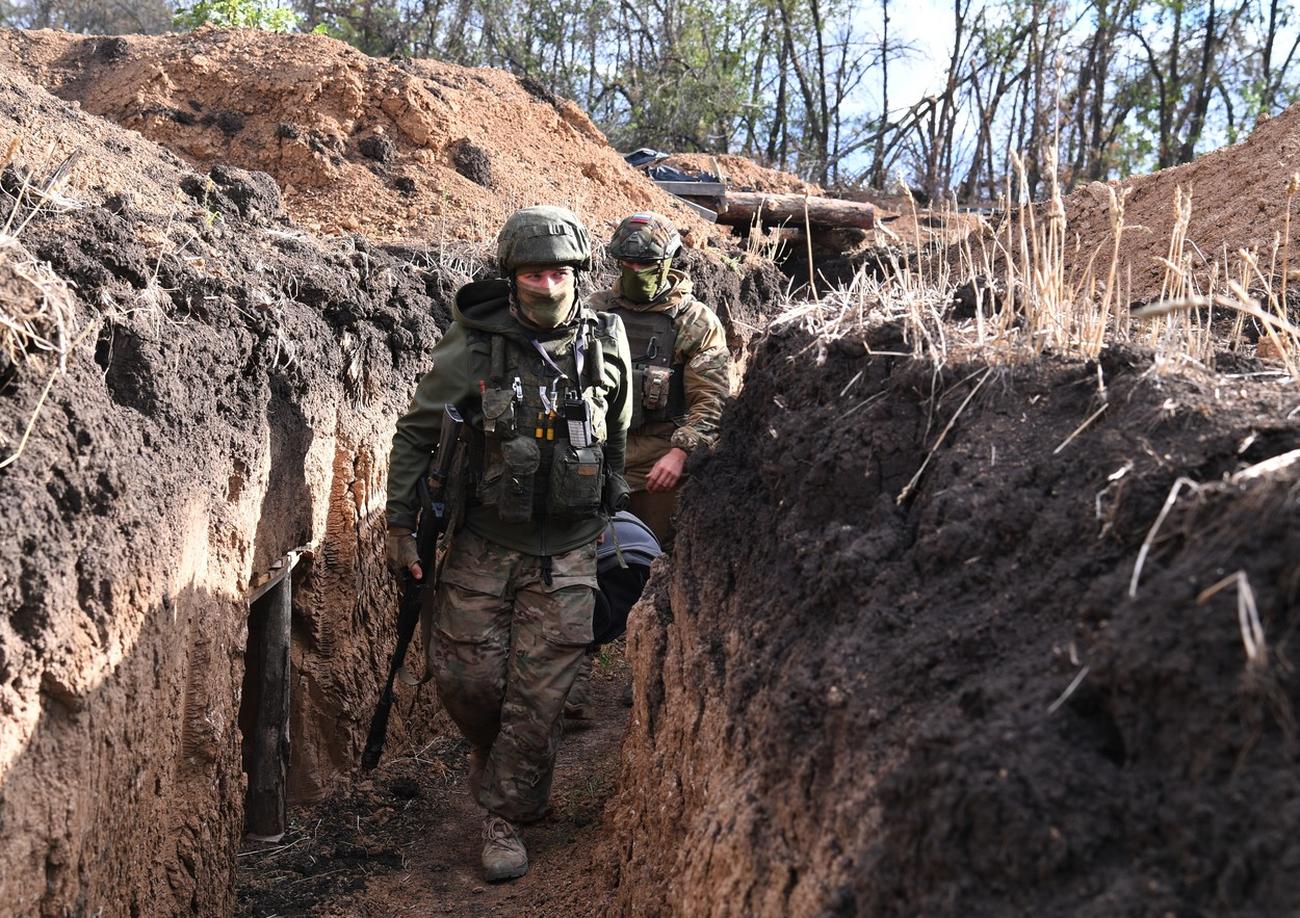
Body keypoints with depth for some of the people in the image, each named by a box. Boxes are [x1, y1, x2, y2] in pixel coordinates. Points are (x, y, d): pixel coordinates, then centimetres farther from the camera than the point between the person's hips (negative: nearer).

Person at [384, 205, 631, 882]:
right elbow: (416, 432, -1)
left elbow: (617, 438, 13)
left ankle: (506, 818, 14)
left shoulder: (606, 344, -3)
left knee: (539, 694, 0)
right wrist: (399, 523, -2)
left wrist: (608, 515, 19)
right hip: (485, 544, 0)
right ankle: (496, 759, 36)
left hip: (566, 551, 0)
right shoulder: (474, 347, -10)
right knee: (463, 675, 5)